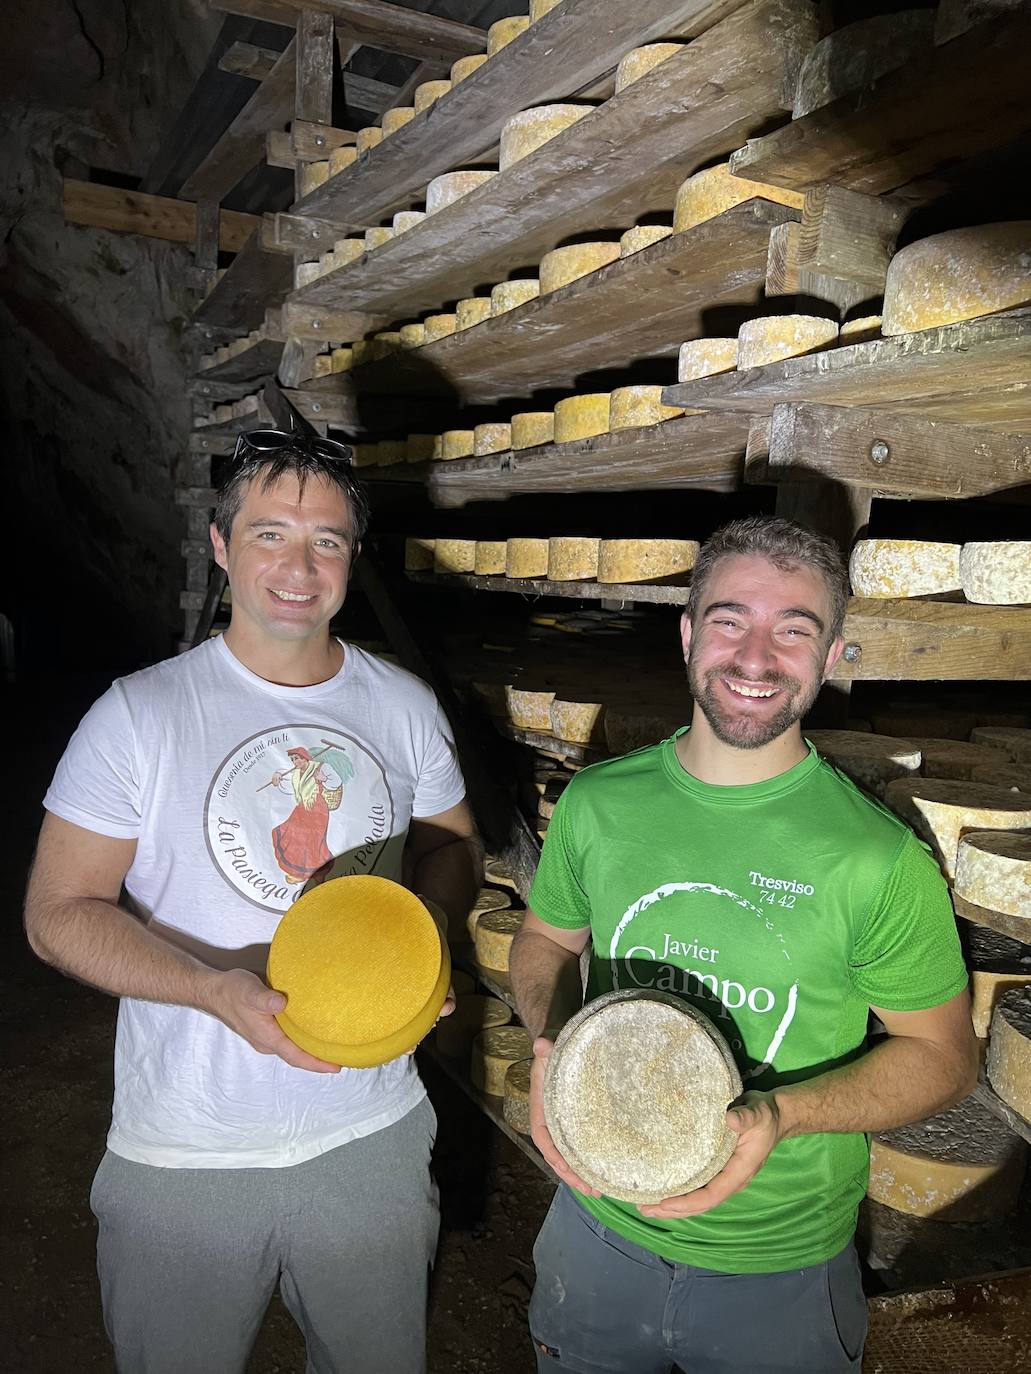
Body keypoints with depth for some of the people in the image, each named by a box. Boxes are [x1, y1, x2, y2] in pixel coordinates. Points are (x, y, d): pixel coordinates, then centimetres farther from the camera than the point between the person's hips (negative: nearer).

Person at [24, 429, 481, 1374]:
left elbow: (453, 844, 10)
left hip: (372, 1135, 3)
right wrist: (220, 988, -25)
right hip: (184, 1156, -2)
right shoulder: (140, 715, -11)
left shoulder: (405, 705, -1)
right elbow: (59, 912, -10)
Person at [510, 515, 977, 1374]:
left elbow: (943, 1054, -9)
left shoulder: (882, 861, -20)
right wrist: (553, 1037, -15)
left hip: (781, 1268, -2)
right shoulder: (597, 803, -10)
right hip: (599, 1225, 3)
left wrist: (782, 1112, -24)